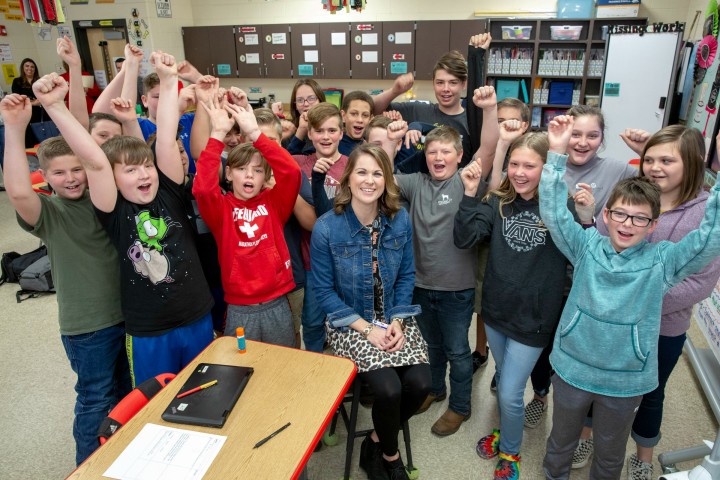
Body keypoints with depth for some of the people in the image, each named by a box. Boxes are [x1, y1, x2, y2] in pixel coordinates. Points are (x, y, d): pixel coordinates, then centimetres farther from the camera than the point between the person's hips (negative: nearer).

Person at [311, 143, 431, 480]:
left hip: (394, 317, 4)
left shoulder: (400, 220, -5)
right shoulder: (327, 228, -16)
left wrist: (397, 321, -10)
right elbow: (324, 291, -11)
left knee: (420, 383, -14)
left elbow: (406, 275, 3)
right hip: (349, 322, -4)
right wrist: (367, 329, -16)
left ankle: (376, 442, 17)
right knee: (389, 388, -20)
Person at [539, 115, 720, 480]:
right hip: (572, 369, 1)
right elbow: (553, 213, -19)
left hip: (626, 381, 0)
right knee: (560, 442, 25)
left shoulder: (663, 261, -11)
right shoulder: (587, 247, -10)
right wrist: (557, 154, -29)